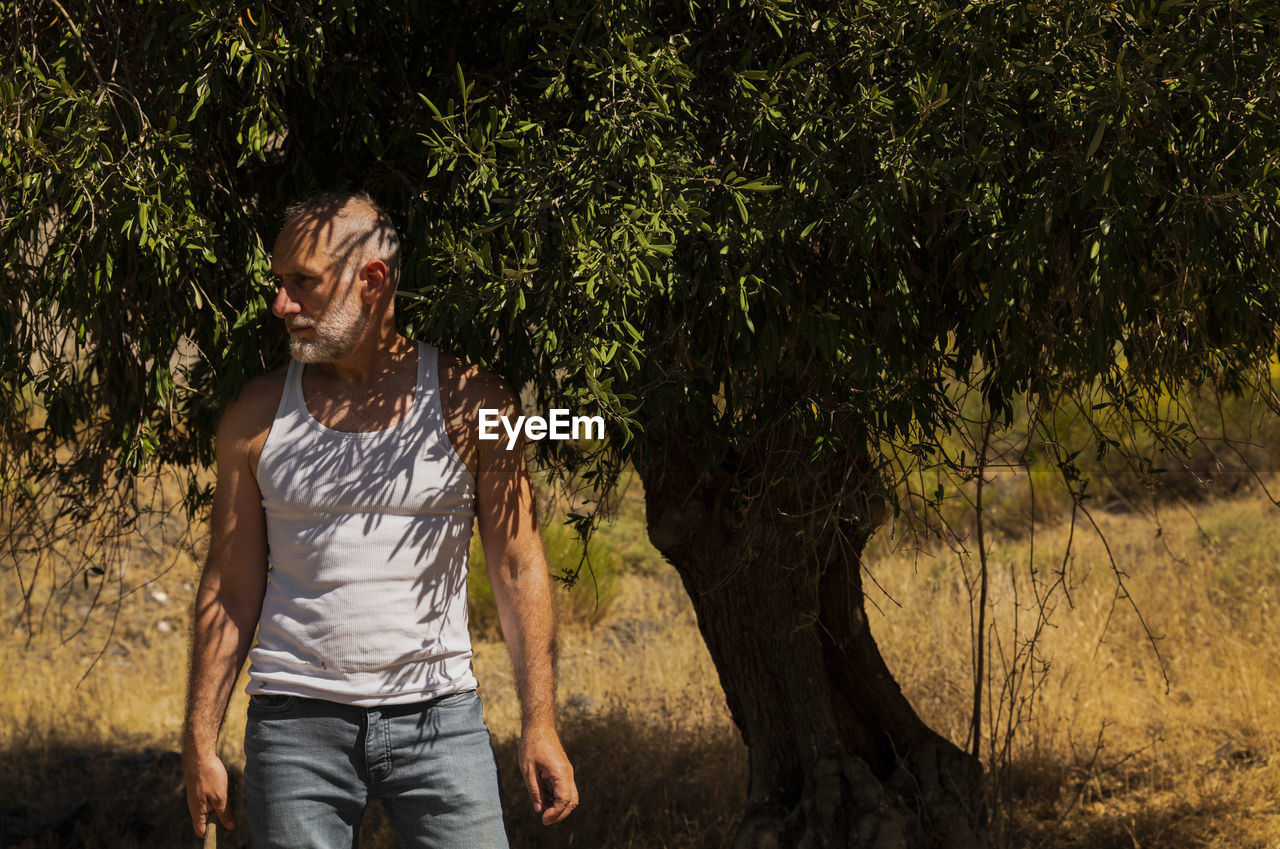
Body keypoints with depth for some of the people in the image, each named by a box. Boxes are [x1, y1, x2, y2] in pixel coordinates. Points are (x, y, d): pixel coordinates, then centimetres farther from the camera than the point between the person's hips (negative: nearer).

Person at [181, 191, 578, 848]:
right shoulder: (257, 416, 4)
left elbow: (518, 569, 2)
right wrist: (200, 743, 1)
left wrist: (539, 725, -5)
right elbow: (229, 592, 6)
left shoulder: (470, 402, 1)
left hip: (437, 718, -1)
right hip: (296, 720, 1)